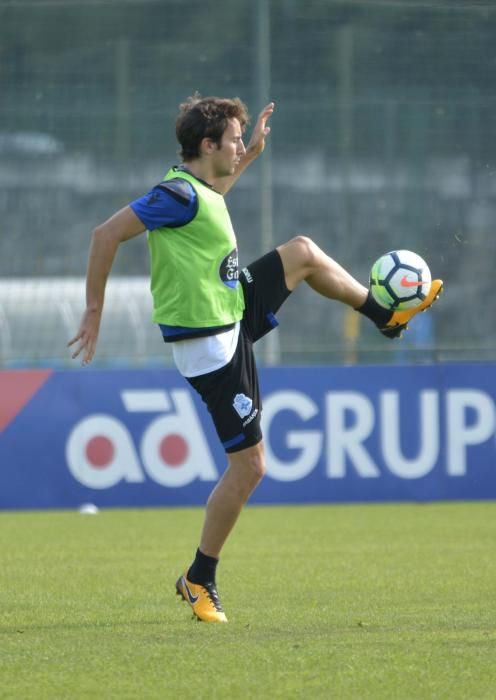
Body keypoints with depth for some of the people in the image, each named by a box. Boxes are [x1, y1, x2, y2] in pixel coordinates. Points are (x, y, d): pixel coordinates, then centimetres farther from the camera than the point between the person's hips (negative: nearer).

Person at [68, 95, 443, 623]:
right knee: (248, 466, -6)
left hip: (233, 313, 10)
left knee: (303, 252, 22)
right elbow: (107, 234, -26)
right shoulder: (178, 194, -23)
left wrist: (251, 154, 30)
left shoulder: (199, 186, 5)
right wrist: (95, 311, -23)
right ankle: (200, 580, 5)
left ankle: (385, 314, 43)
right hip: (210, 345, -10)